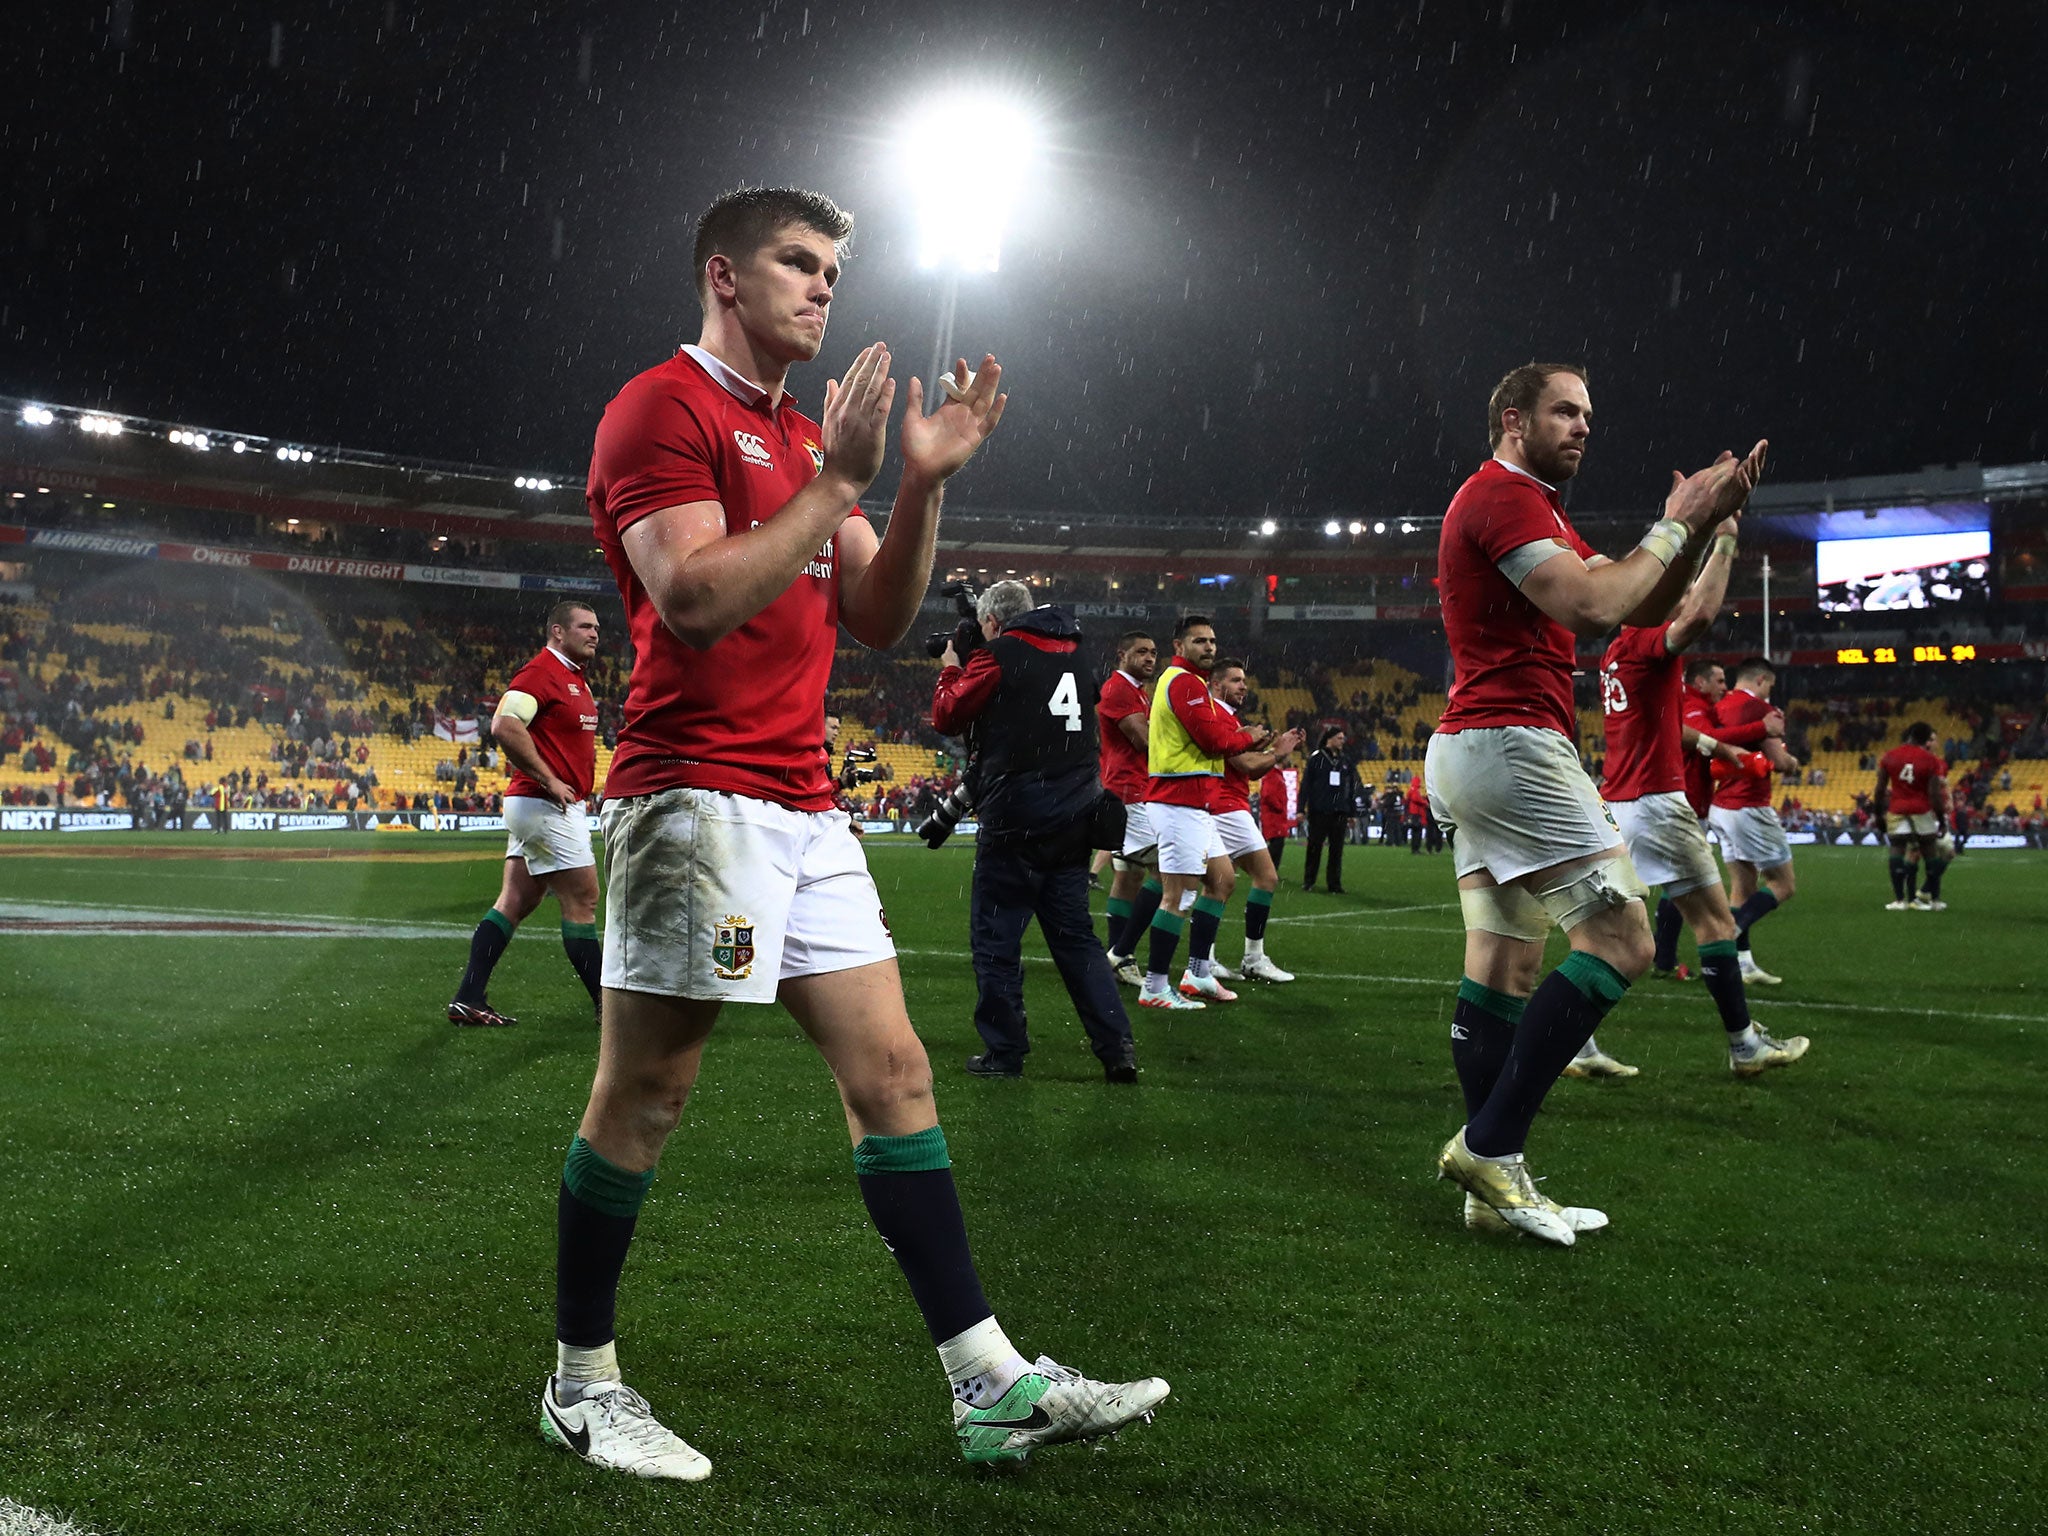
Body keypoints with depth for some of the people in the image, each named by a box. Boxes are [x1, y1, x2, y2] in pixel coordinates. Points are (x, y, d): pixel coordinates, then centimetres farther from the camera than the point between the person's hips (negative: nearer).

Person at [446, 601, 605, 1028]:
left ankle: (468, 999, 10)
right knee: (582, 900, -4)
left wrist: (579, 789, 17)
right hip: (546, 806, -10)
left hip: (563, 806, 10)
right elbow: (504, 725, -25)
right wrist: (549, 781, -22)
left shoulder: (576, 678, 18)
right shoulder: (541, 672, -13)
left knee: (516, 902, 8)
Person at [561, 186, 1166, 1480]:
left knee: (893, 1074, 5)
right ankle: (582, 1384, 17)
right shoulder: (663, 407, -5)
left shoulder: (805, 438, 22)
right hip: (697, 797, -8)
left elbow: (878, 620, 16)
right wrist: (840, 479, -15)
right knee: (645, 1094, -1)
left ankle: (992, 1385, 9)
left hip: (806, 810, 9)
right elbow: (691, 598, -18)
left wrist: (926, 486, 4)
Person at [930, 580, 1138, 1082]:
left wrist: (950, 669, 17)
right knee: (1075, 933, 11)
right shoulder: (1073, 653, 13)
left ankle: (1004, 1052, 6)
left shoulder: (999, 655, -6)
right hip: (1074, 818, 6)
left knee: (995, 933, 4)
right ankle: (1117, 1047, 4)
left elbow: (948, 716, 0)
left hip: (1017, 818, -6)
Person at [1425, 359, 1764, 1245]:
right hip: (1511, 742, -11)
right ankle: (1490, 1145, -13)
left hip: (1477, 751, 11)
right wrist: (1674, 528, -7)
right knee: (1621, 939, -11)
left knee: (1504, 969, 7)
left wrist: (1698, 525, 5)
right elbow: (1593, 606, -21)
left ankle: (1495, 1186, 9)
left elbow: (1645, 607, 20)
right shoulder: (1502, 495, -9)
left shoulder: (1532, 510, 25)